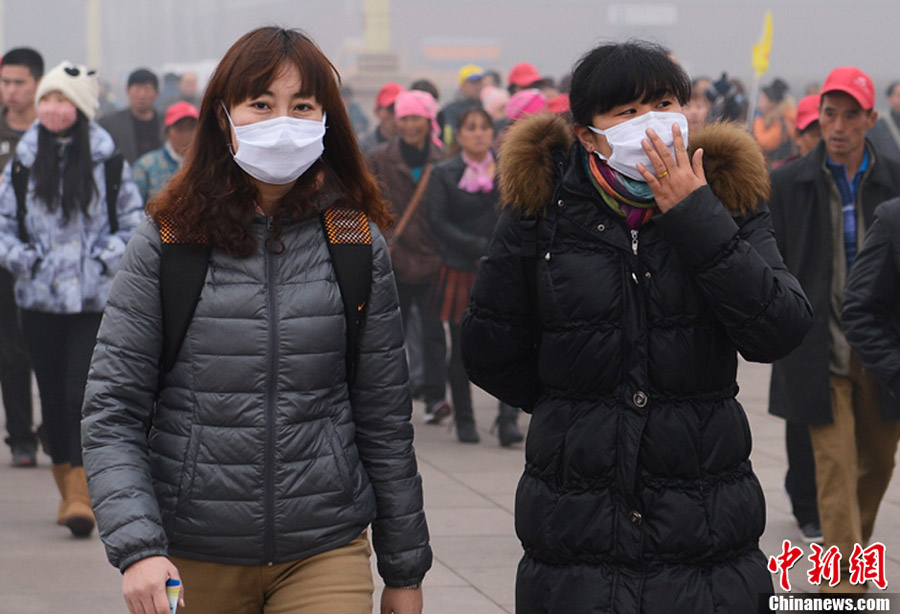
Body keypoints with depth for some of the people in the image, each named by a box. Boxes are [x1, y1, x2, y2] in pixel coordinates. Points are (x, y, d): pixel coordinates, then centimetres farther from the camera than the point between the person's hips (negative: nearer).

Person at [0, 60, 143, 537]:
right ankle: (67, 486, 21)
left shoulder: (107, 161, 1)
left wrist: (108, 258, -9)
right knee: (53, 395, 7)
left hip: (96, 300, -2)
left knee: (84, 393, -12)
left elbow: (135, 223, 4)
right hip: (39, 299, 3)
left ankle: (80, 496, -12)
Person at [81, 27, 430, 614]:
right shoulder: (167, 242, -2)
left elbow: (385, 417, 7)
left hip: (327, 550, 1)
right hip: (193, 560, 0)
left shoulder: (357, 243, 2)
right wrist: (137, 546, -19)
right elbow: (112, 412, -5)